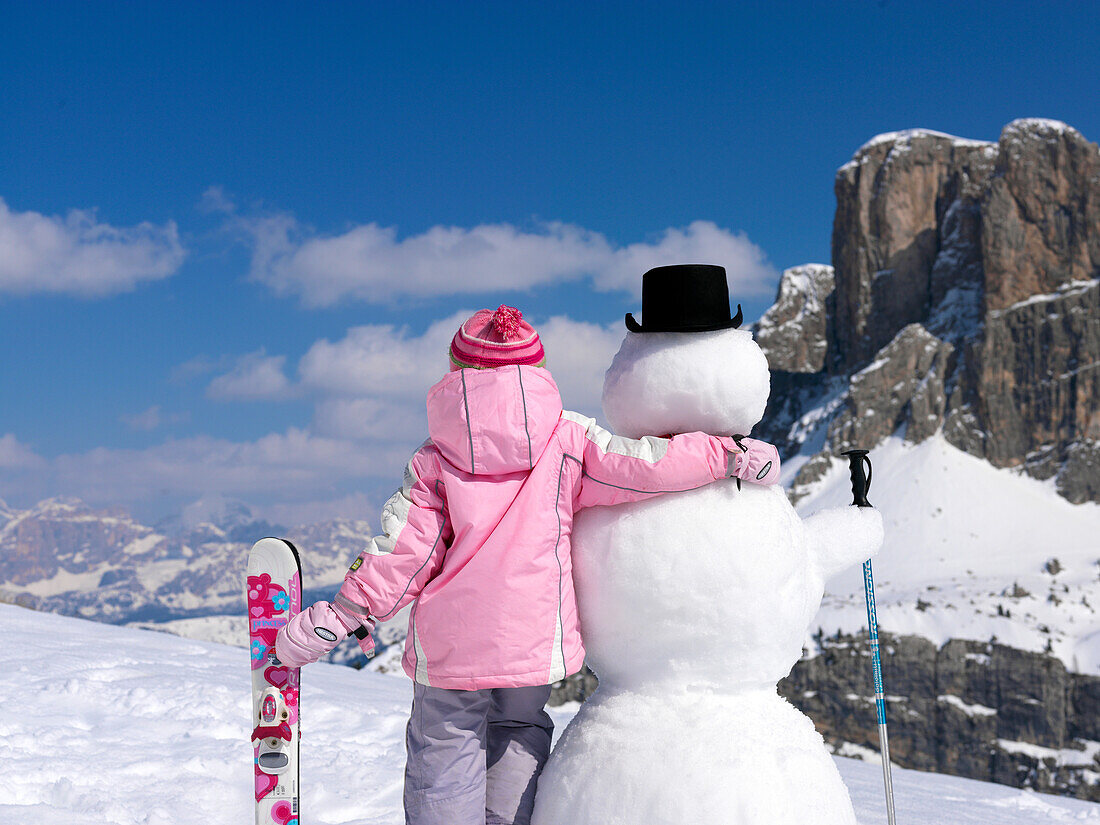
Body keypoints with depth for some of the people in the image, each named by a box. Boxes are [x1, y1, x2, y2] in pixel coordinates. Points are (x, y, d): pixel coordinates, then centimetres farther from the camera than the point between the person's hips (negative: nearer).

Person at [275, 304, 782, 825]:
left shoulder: (434, 460, -1)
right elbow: (637, 465, -10)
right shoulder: (568, 440, -2)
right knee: (519, 730, 25)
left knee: (444, 747, 12)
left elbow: (405, 549, -4)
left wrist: (346, 611, 3)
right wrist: (729, 455, -1)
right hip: (535, 641, 1)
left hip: (448, 644, -1)